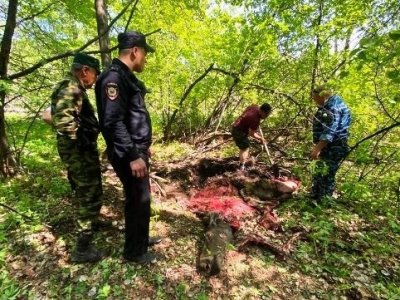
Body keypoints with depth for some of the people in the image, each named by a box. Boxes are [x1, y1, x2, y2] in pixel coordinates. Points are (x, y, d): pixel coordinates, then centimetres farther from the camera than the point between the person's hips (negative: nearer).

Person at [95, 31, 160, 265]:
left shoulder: (127, 77, 17)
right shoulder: (114, 77, -15)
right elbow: (113, 121, -24)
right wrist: (133, 155, -25)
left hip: (137, 150, 10)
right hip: (128, 155, -10)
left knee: (141, 198, 20)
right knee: (138, 200, 2)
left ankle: (141, 238, 39)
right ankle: (134, 251, 22)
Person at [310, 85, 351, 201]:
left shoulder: (333, 108, -17)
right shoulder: (328, 106, 17)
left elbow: (329, 132, -27)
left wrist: (317, 149, -29)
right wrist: (318, 147, 24)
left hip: (332, 150, -11)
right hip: (328, 149, 11)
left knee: (325, 178, -4)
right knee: (318, 176, 18)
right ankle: (315, 199, 30)